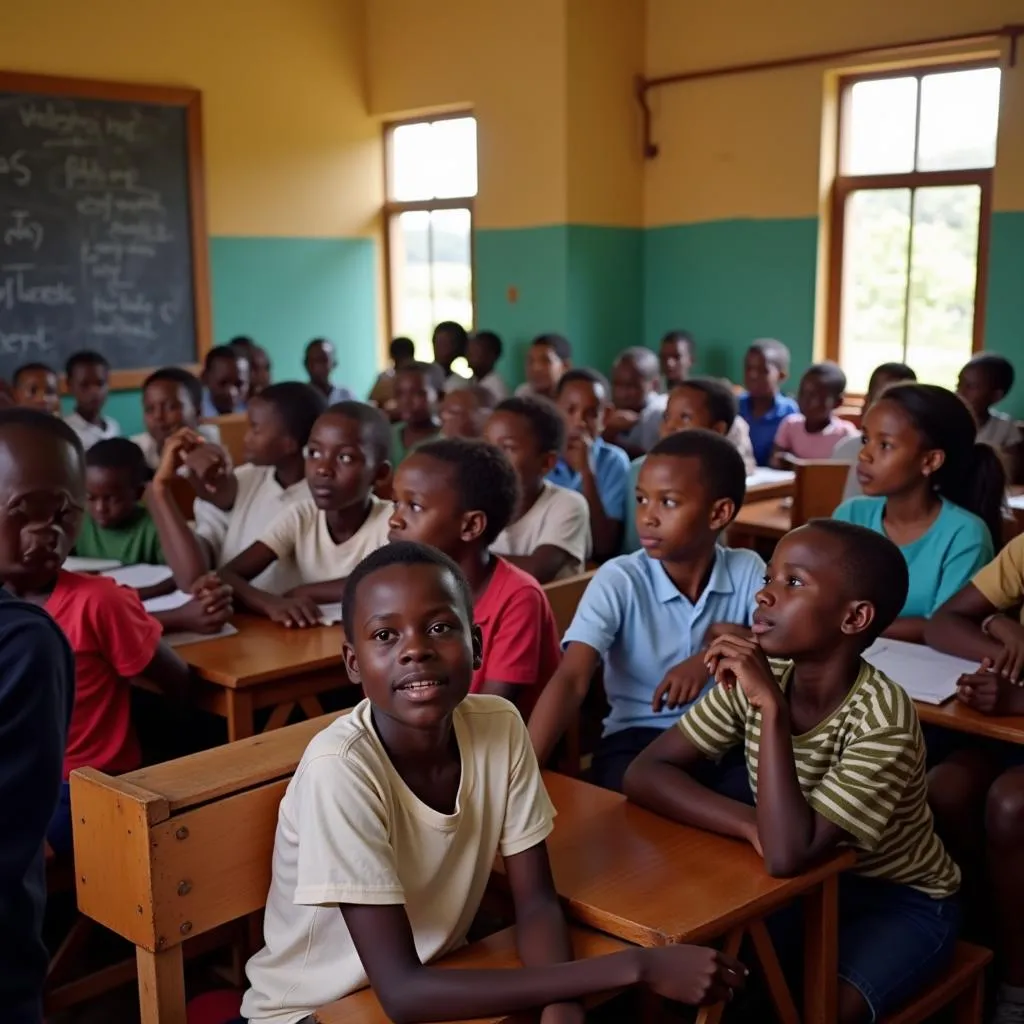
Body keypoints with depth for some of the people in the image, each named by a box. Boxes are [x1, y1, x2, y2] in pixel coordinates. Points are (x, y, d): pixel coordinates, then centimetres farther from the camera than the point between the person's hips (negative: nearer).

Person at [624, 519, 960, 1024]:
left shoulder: (882, 720, -30)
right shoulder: (754, 678, -13)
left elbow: (787, 855, -38)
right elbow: (645, 772, -15)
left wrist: (772, 707, -39)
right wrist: (754, 827, -29)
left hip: (902, 901, -4)